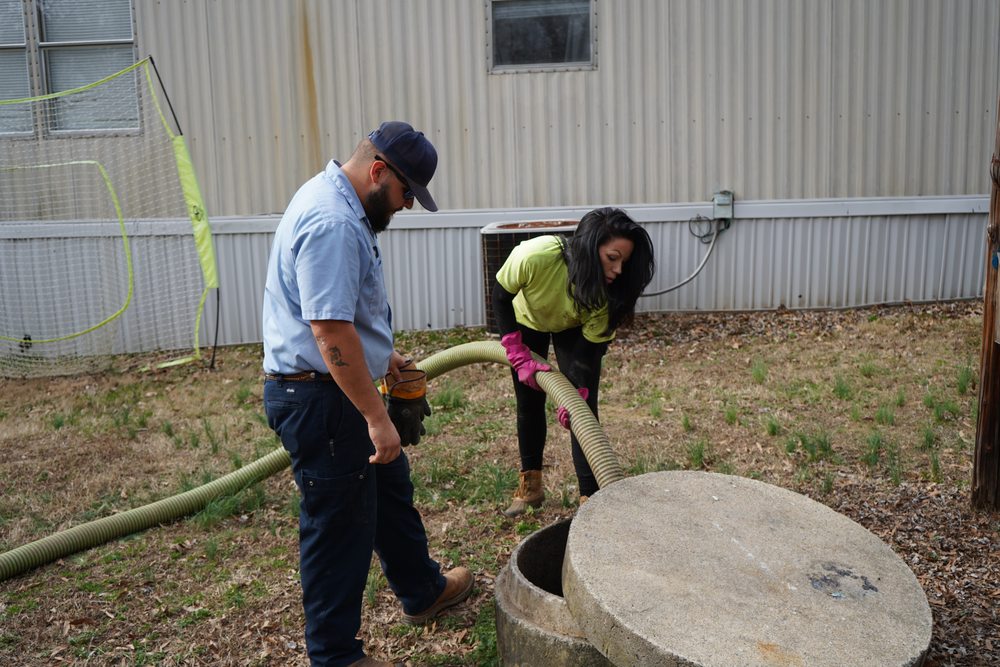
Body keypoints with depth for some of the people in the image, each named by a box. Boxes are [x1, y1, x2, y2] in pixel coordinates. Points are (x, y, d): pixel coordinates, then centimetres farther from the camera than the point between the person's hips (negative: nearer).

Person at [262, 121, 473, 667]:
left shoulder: (336, 203, 11)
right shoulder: (332, 223, -24)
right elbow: (331, 332, -30)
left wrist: (382, 356, 24)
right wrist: (377, 418, -27)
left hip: (338, 390, 11)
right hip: (320, 400, -11)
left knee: (390, 492, 24)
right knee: (340, 525, 2)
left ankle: (423, 591, 44)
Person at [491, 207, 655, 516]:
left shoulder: (607, 289, -34)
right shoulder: (534, 256, -42)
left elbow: (592, 346, -26)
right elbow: (500, 297, -23)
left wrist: (577, 392, -40)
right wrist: (518, 355, -27)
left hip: (573, 329, 0)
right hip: (527, 321, 0)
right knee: (529, 404, 7)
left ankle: (591, 497, -4)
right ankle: (530, 484, 24)